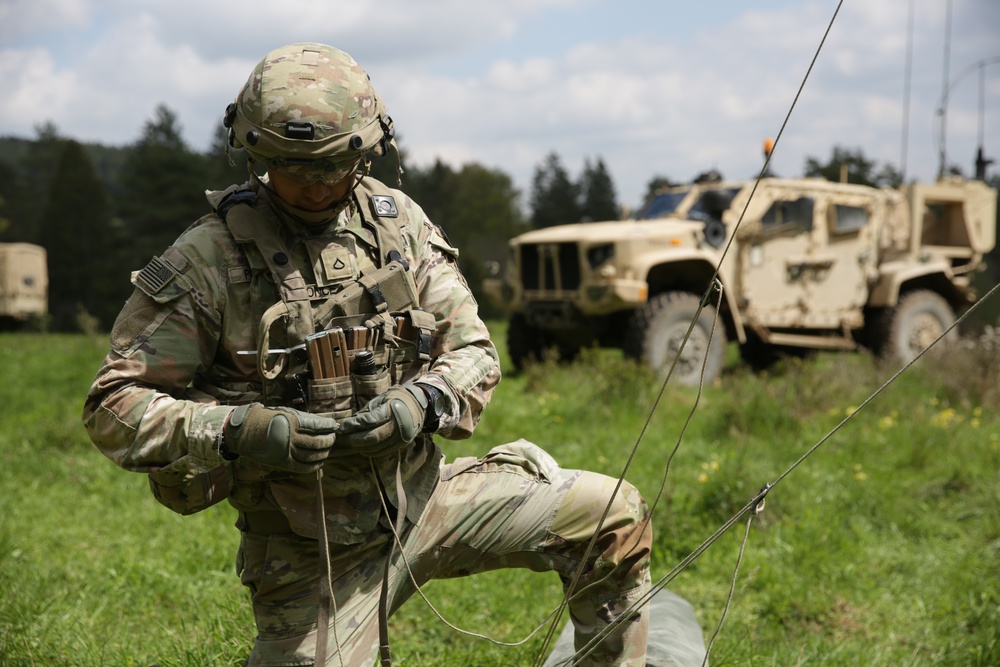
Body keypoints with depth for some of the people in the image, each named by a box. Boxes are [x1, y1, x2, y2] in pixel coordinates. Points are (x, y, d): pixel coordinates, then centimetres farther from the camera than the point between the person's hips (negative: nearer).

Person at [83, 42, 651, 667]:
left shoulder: (400, 222, 0)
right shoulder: (205, 262, -13)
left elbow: (472, 350, 4)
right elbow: (115, 406, -13)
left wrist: (424, 401, -18)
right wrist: (236, 433, -29)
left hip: (424, 497, 4)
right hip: (314, 556, -4)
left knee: (615, 516, -4)